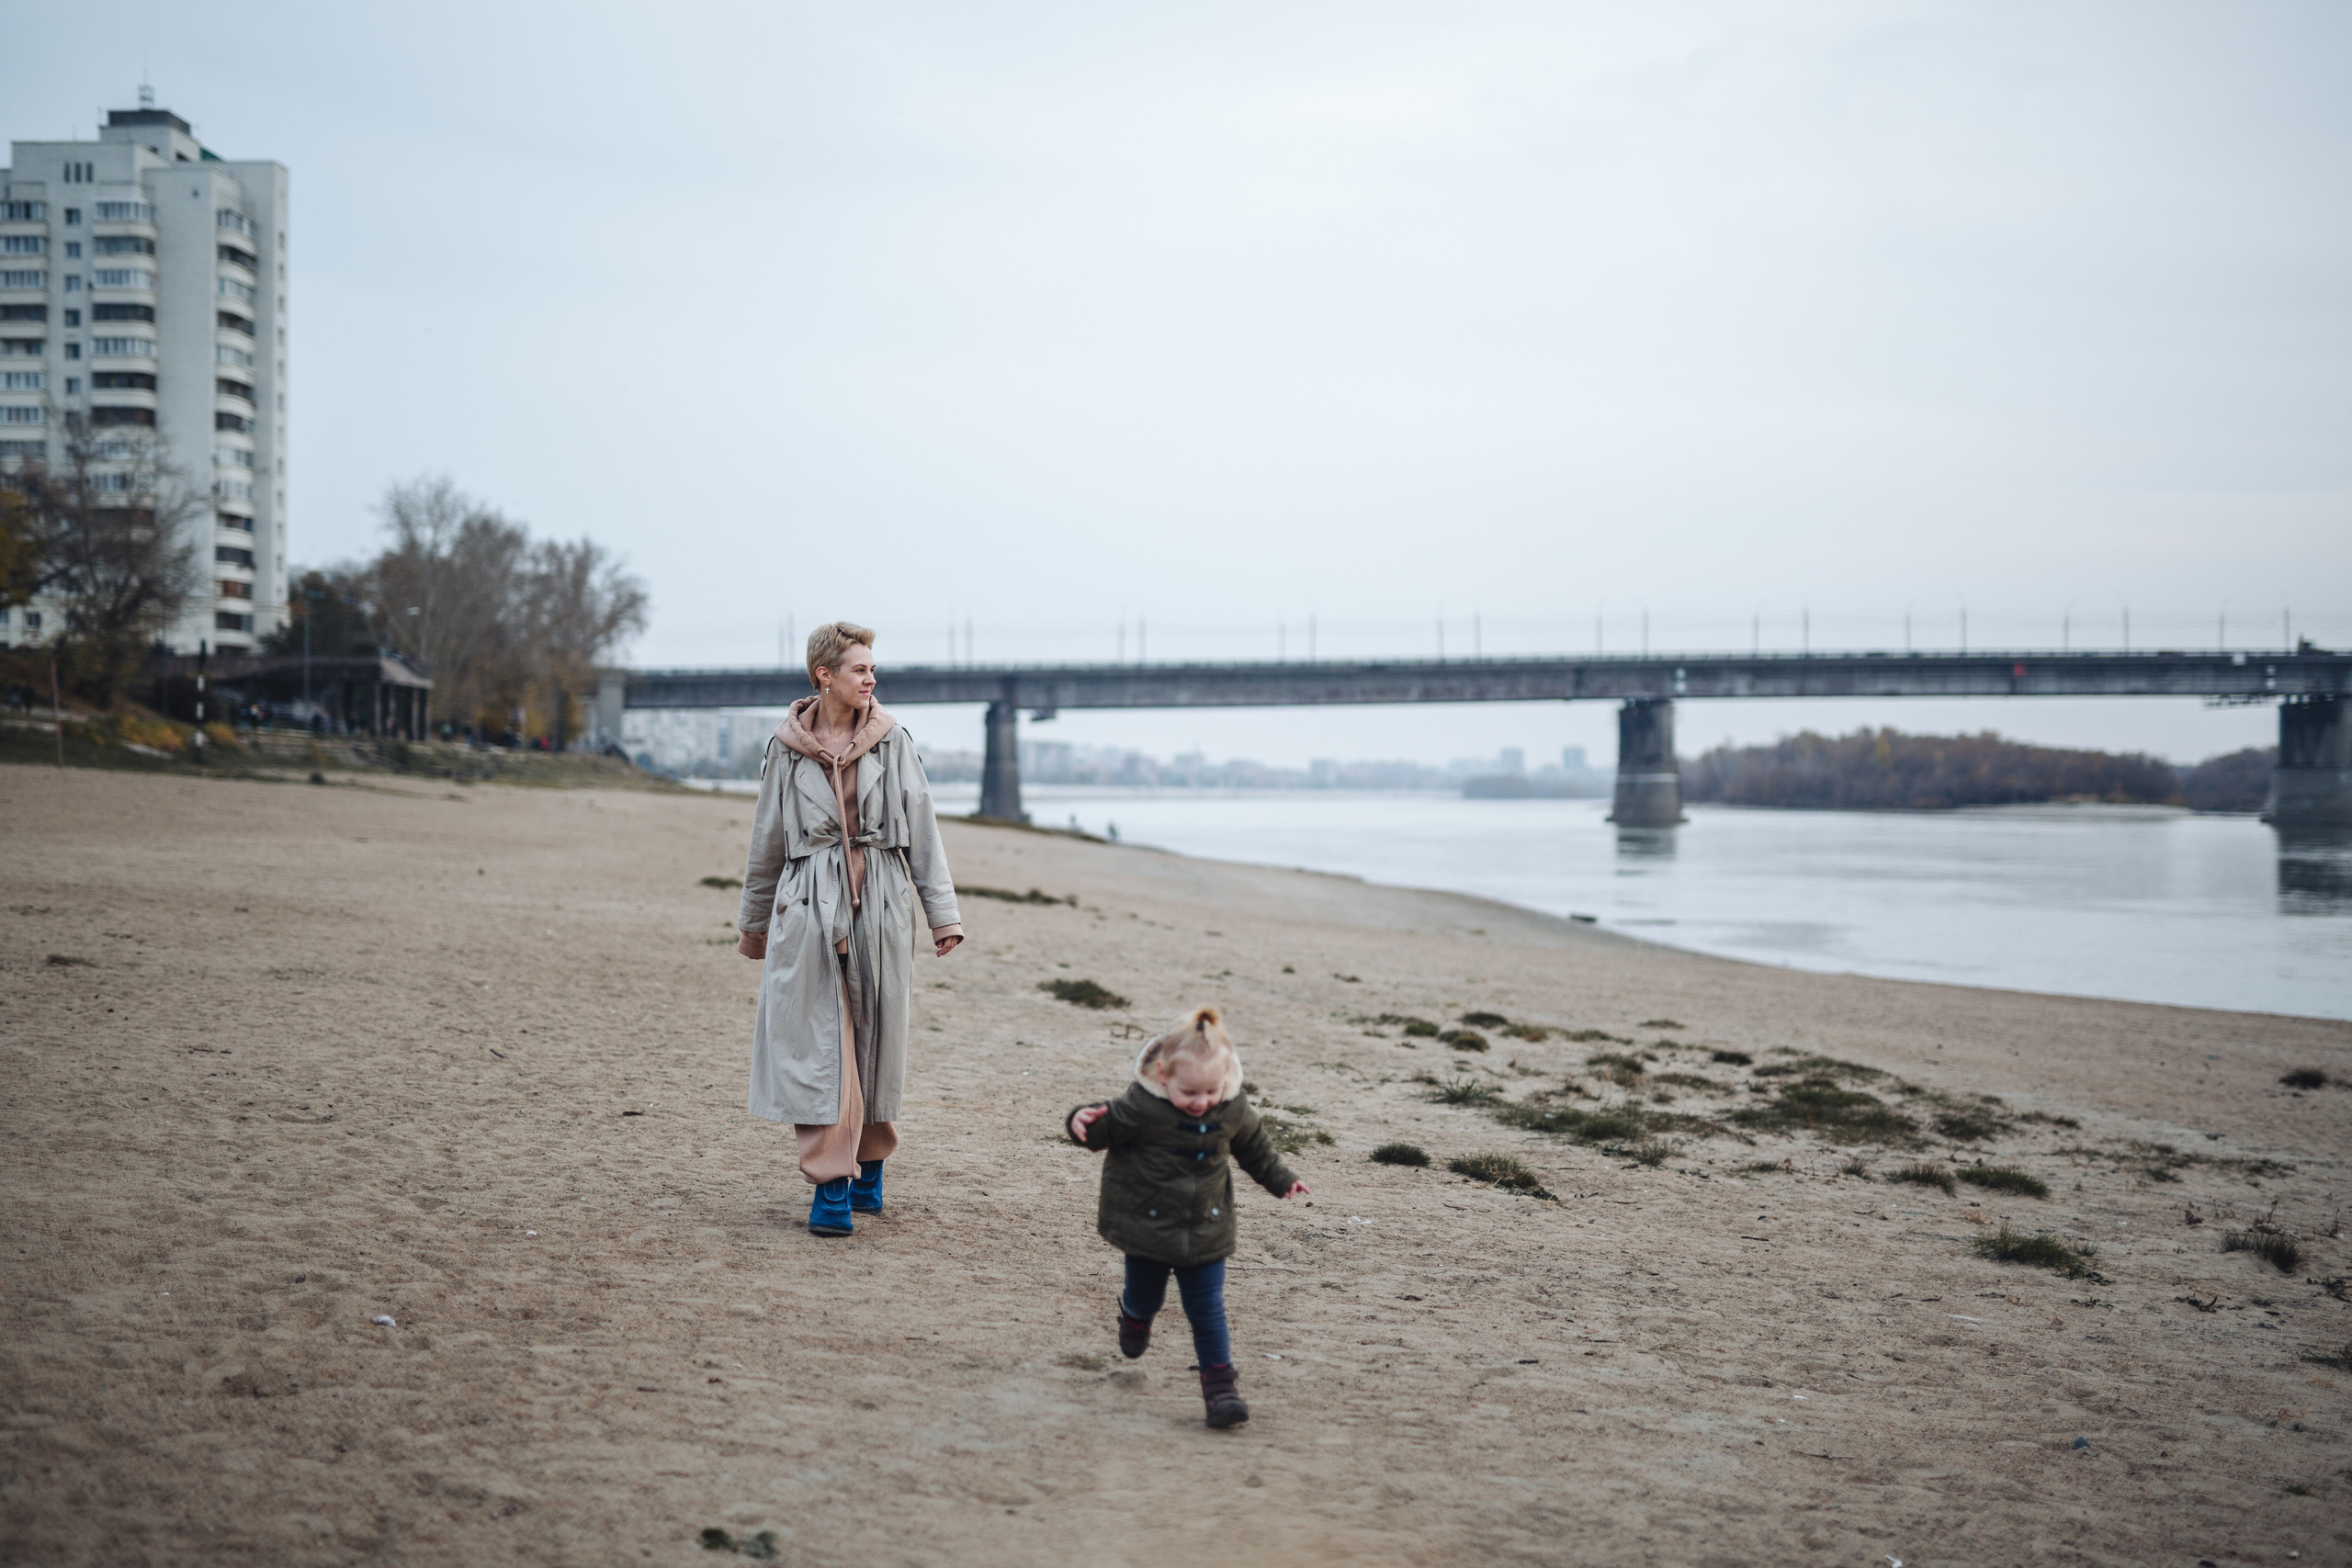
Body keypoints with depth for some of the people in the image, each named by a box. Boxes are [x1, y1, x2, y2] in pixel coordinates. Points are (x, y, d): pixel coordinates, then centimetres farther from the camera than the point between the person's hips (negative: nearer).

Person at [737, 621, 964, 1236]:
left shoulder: (893, 742, 4)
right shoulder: (787, 747, 3)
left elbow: (923, 832, 5)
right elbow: (767, 841, 13)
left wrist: (943, 912, 0)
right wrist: (754, 923, 19)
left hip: (880, 906, 1)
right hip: (809, 907, -1)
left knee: (876, 1037, 8)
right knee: (818, 1042, -6)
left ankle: (869, 1162, 27)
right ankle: (831, 1184, -3)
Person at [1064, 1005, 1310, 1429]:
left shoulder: (1233, 1108, -10)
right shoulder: (1141, 1106, -24)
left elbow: (1253, 1145, 9)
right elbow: (1108, 1127, -14)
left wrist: (1280, 1179, 15)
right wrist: (1085, 1122, -36)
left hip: (1205, 1232, 2)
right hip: (1148, 1227, -2)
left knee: (1208, 1310, 2)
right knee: (1147, 1294, 18)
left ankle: (1219, 1382, 12)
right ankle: (1135, 1313, 54)